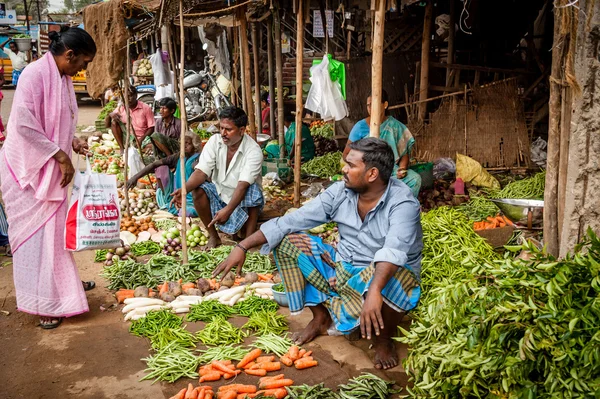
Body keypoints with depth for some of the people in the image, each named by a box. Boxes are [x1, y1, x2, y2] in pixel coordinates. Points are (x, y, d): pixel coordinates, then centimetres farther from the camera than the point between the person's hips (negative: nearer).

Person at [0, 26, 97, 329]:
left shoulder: (62, 78, 7)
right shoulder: (35, 74, -19)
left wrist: (73, 142, 1)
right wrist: (61, 156, -21)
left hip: (50, 168, 8)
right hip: (27, 168, -8)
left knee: (55, 225, 18)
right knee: (35, 230, 0)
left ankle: (63, 283, 34)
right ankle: (44, 302, 10)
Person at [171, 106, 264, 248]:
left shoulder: (254, 151, -23)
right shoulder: (215, 141, -11)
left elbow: (243, 185, -33)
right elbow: (201, 171, -18)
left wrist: (228, 210, -46)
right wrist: (184, 189, -38)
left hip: (244, 198, -4)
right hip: (219, 192, 4)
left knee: (253, 191, -35)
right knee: (198, 190, -24)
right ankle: (213, 236, -8)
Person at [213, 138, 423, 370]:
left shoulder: (403, 203, -23)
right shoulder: (340, 192, -8)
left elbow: (394, 251, -42)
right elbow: (291, 221, -9)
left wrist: (374, 292, -59)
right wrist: (243, 247, -14)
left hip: (382, 274, -5)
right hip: (344, 269, 5)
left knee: (390, 277, -41)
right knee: (288, 240, -5)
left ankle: (383, 340, -8)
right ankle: (320, 317, 6)